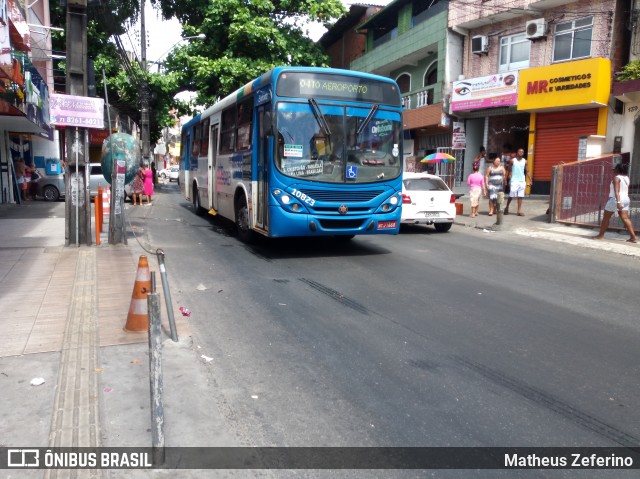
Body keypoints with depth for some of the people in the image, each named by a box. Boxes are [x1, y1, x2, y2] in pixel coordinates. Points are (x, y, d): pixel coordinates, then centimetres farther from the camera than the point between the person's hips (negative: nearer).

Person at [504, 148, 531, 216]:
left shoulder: (525, 161, 7)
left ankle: (519, 210, 2)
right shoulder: (513, 161, 1)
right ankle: (507, 208, 15)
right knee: (511, 195, -3)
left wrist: (529, 180, -1)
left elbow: (526, 171, 8)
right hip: (514, 180, -2)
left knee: (520, 196, 1)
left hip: (522, 181, 3)